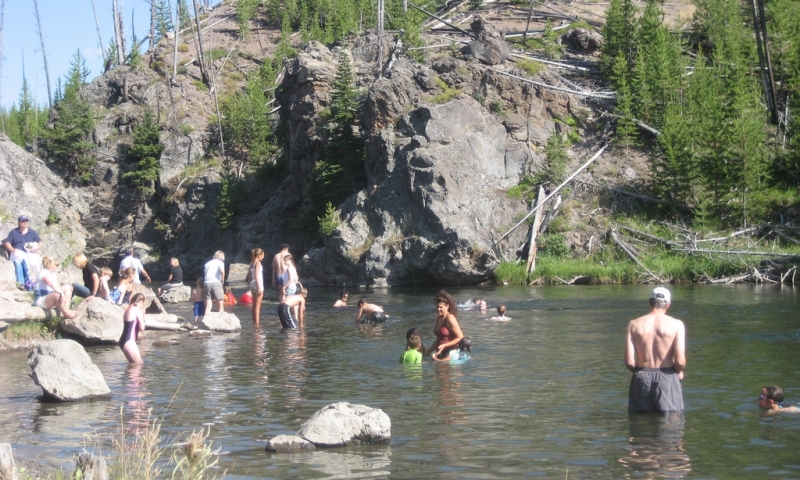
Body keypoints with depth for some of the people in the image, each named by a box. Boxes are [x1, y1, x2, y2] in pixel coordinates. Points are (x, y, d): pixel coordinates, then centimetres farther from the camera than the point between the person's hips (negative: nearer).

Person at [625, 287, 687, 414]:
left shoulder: (634, 324, 1)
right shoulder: (676, 324, -6)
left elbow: (629, 362, -5)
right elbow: (680, 361, -14)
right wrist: (679, 372, 9)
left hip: (641, 379, 2)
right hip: (667, 379, -2)